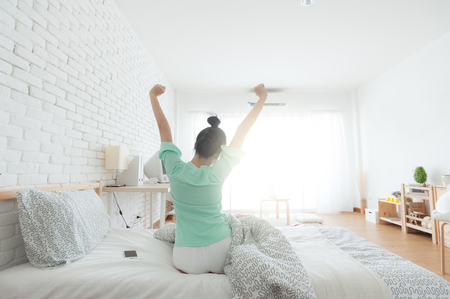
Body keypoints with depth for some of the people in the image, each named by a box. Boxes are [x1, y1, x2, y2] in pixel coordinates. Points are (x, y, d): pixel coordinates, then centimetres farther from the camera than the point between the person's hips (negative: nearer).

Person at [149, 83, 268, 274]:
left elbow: (163, 128, -1)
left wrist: (153, 96, 15)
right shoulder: (217, 174, -17)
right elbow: (242, 131, -9)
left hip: (187, 261, 3)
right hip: (221, 253, -2)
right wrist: (262, 97, 4)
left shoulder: (175, 169, -14)